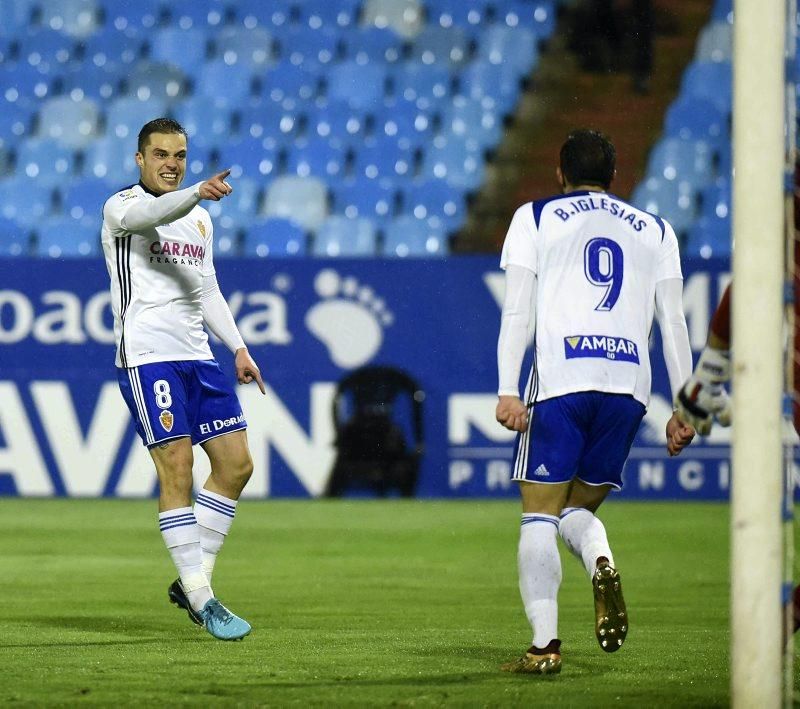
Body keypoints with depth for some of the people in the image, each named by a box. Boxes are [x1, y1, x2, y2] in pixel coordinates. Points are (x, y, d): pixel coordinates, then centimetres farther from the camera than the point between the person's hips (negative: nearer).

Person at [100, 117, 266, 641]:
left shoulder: (200, 220, 19)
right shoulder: (122, 206, -3)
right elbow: (149, 213, -28)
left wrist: (239, 348, 16)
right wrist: (198, 194, -46)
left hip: (197, 356, 7)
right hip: (147, 357, -7)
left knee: (236, 464, 2)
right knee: (177, 470, -12)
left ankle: (191, 583, 12)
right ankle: (201, 599, -9)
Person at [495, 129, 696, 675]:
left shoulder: (535, 218, 14)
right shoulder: (655, 230, 20)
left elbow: (517, 311, 3)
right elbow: (674, 323, 14)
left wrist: (507, 391, -3)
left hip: (559, 380, -3)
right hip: (629, 384, 3)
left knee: (540, 515, 2)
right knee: (579, 508, 15)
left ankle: (545, 644, -9)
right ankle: (602, 566, -18)